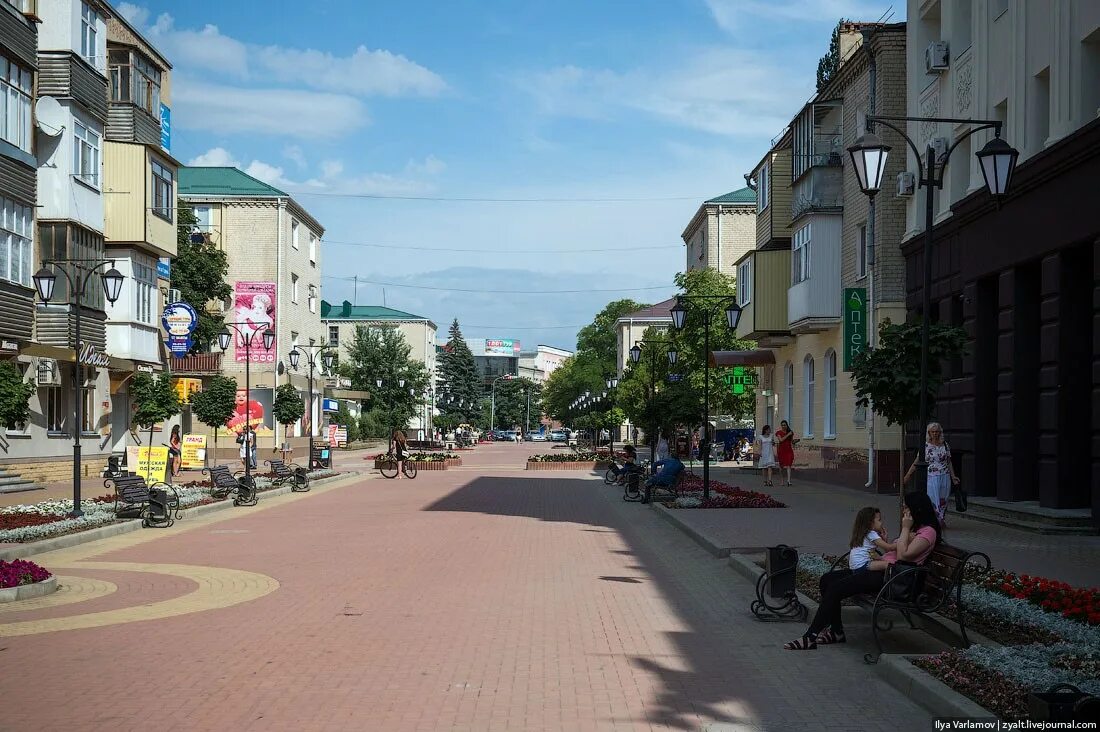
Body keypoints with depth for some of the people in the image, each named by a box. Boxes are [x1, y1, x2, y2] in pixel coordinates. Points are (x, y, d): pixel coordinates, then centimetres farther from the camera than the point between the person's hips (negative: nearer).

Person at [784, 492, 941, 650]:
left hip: (892, 577, -11)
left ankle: (810, 638, -17)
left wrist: (905, 529, -11)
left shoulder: (928, 532, -7)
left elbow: (902, 555, -18)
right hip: (883, 570, 11)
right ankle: (836, 631, 3)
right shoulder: (913, 529, 24)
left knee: (836, 588, -20)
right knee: (827, 579, 0)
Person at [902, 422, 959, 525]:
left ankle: (941, 520, 18)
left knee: (943, 500, 6)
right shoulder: (925, 446, -2)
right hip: (931, 477, -3)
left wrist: (953, 476, 5)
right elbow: (916, 462, -2)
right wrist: (907, 476, -6)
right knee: (933, 500, -5)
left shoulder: (945, 445, 6)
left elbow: (949, 462, 13)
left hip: (945, 477, 3)